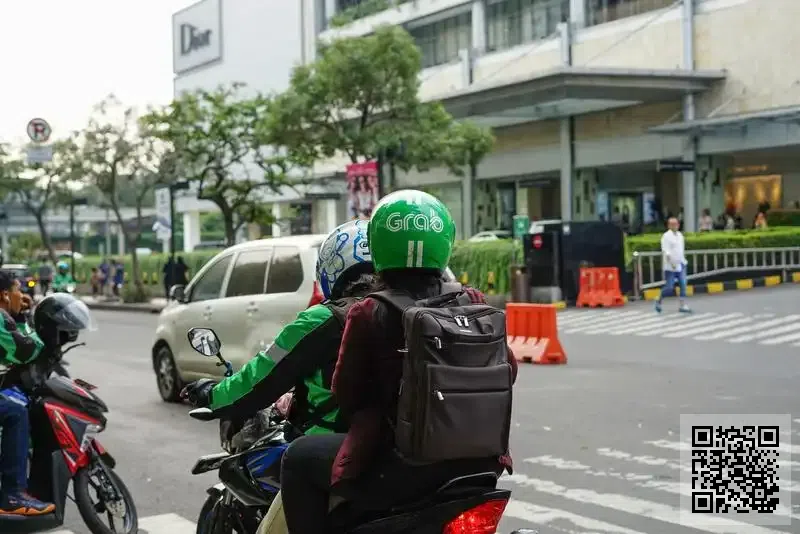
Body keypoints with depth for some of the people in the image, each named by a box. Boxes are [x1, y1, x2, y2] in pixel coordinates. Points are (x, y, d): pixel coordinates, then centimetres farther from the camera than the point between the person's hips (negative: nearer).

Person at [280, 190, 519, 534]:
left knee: (299, 459, 14)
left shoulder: (369, 315, -9)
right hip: (476, 462, 5)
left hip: (403, 467, -5)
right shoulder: (474, 303, 1)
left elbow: (347, 395, -1)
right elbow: (506, 372, 11)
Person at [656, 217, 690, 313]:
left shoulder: (680, 235, 12)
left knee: (683, 284, -1)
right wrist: (671, 262, -25)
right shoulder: (666, 236, -11)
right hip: (670, 266, -7)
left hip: (681, 265, 7)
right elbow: (665, 251, -18)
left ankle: (683, 305, 2)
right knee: (669, 287, -4)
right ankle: (659, 301, 19)